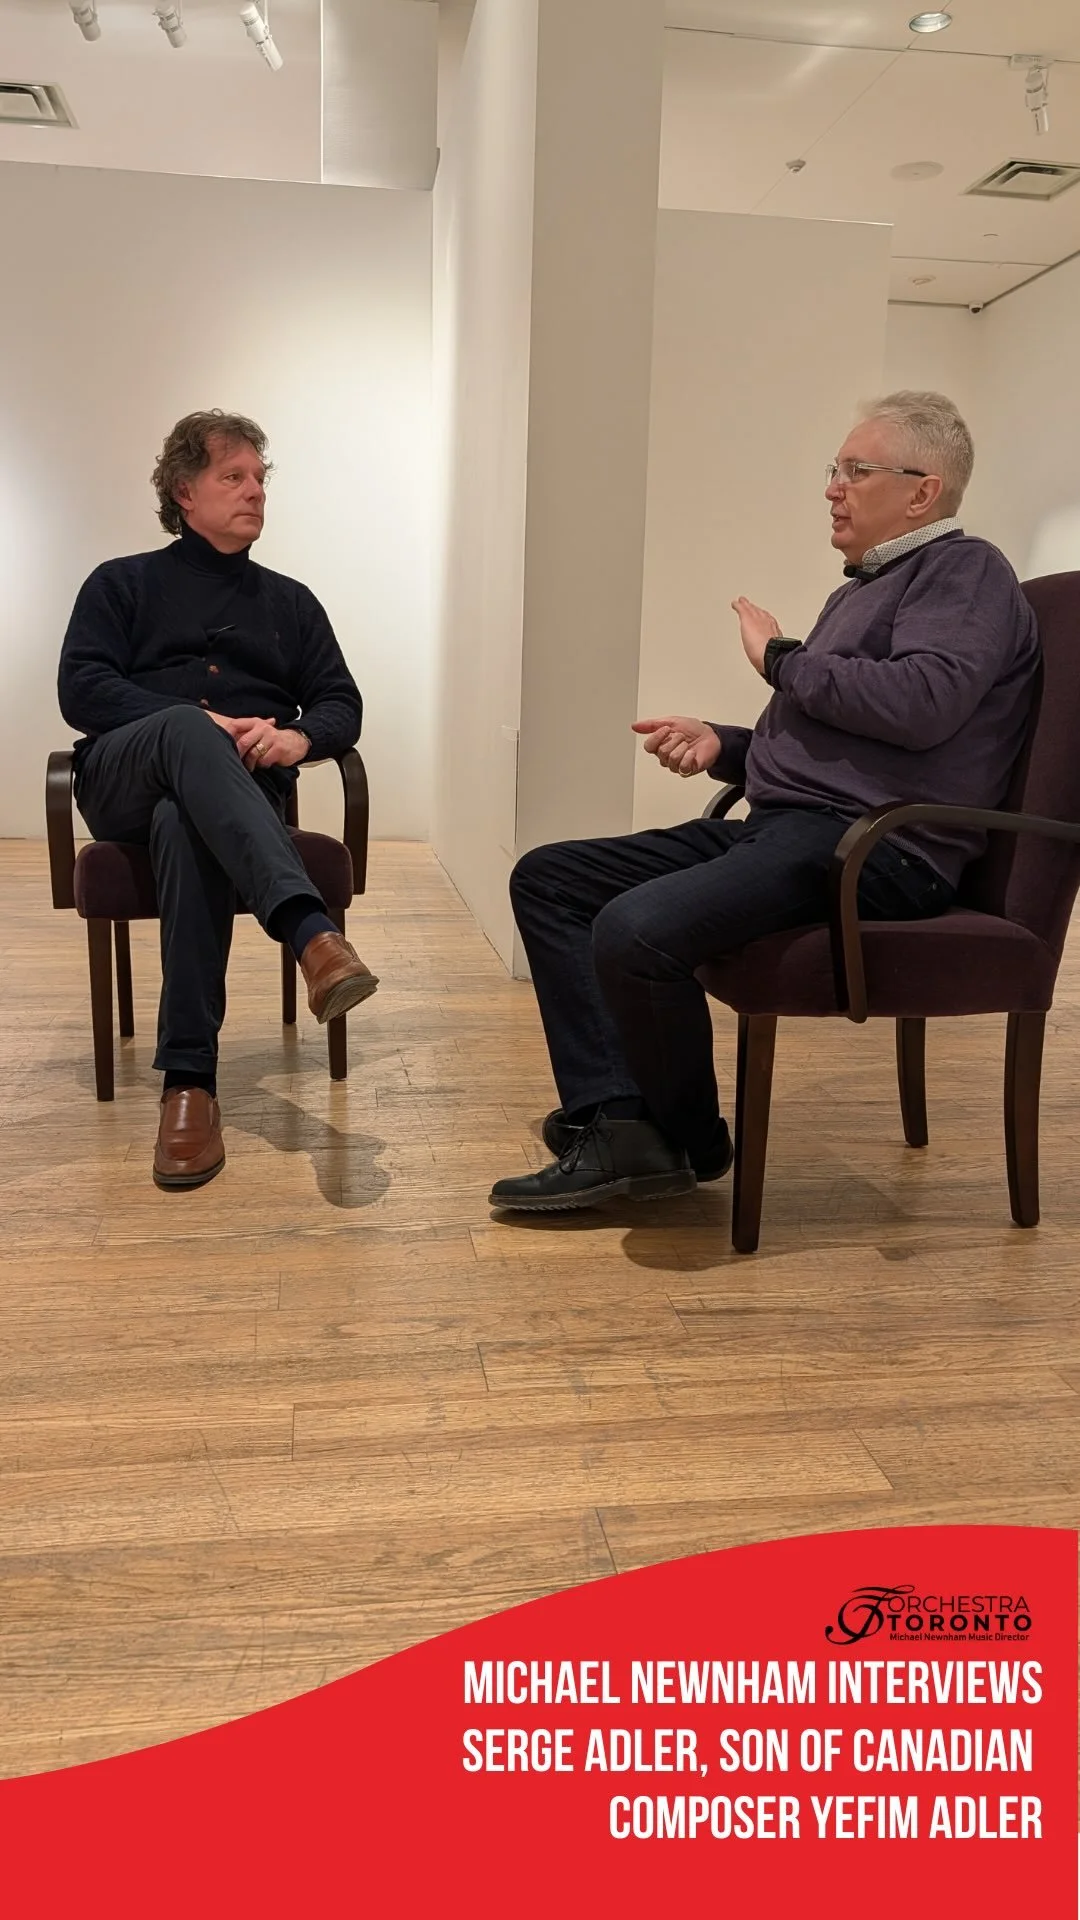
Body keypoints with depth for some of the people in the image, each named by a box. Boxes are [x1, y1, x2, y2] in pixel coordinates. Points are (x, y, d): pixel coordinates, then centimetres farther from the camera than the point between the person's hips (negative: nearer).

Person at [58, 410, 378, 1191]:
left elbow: (343, 706, 14)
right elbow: (82, 690, 0)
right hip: (124, 780, -1)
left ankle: (191, 1080, -44)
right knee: (185, 729, -38)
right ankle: (313, 932, -57)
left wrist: (299, 737, -11)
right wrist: (196, 727, -15)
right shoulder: (122, 584, 17)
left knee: (186, 823, -38)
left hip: (238, 789, 1)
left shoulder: (289, 600, 24)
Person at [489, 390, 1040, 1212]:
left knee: (635, 929, -33)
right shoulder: (863, 587, 27)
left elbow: (921, 702, -22)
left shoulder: (966, 572, -2)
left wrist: (782, 658, -7)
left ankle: (692, 1142, -5)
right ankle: (616, 1124, -9)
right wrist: (721, 744, 11)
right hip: (778, 828, 11)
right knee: (546, 877, 4)